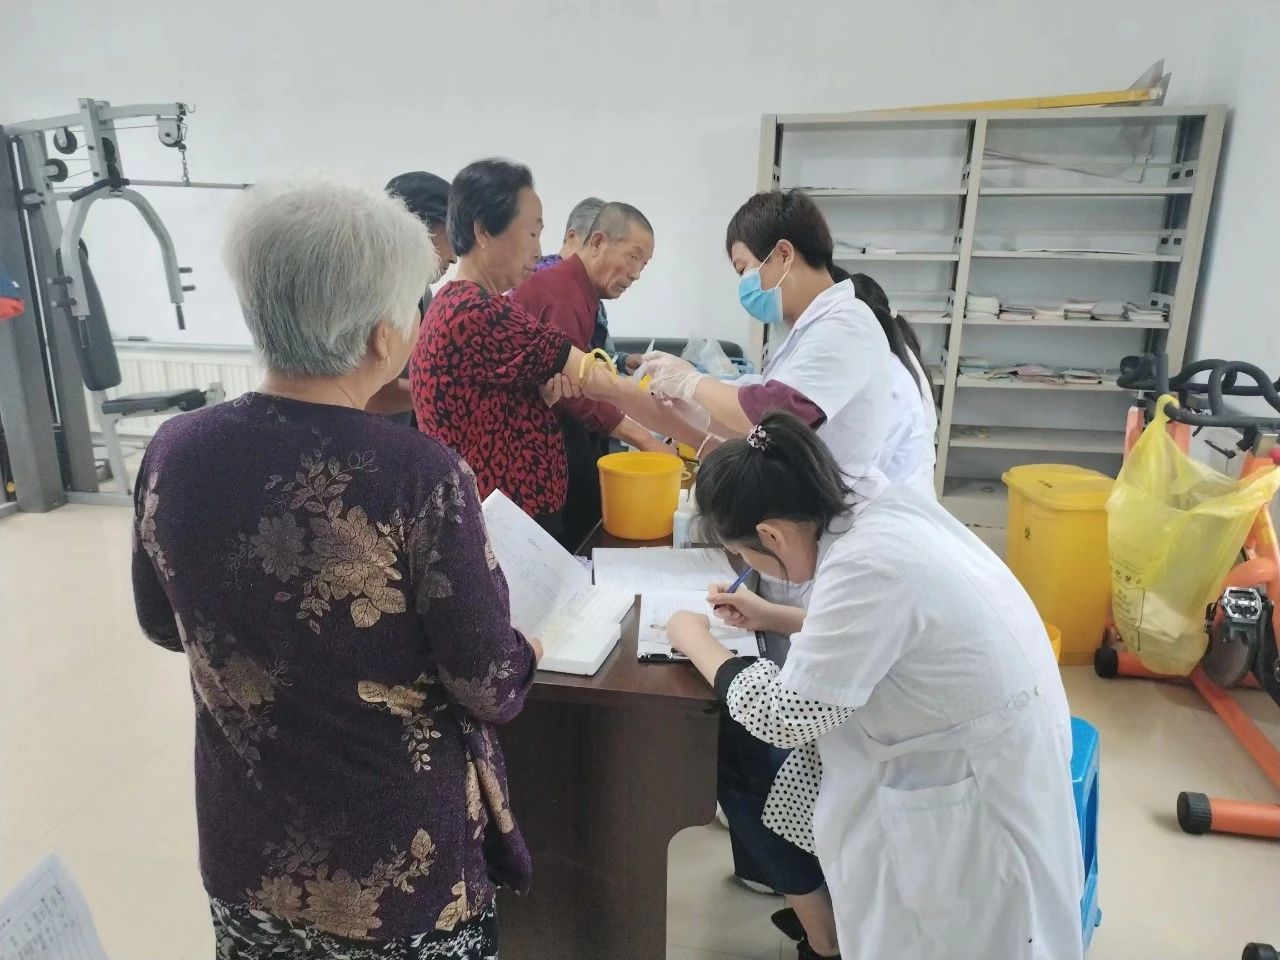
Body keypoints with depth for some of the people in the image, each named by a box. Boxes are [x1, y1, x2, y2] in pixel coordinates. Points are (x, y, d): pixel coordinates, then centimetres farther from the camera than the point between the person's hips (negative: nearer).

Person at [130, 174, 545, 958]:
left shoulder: (174, 454, -12)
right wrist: (525, 651, 2)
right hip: (400, 862, -4)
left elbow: (164, 625, 5)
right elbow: (490, 688, -19)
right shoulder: (420, 475, -27)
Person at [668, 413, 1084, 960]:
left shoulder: (866, 566, -28)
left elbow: (782, 716, -20)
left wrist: (697, 644, -6)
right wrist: (772, 617, 10)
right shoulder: (885, 513, -4)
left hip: (980, 791, -8)